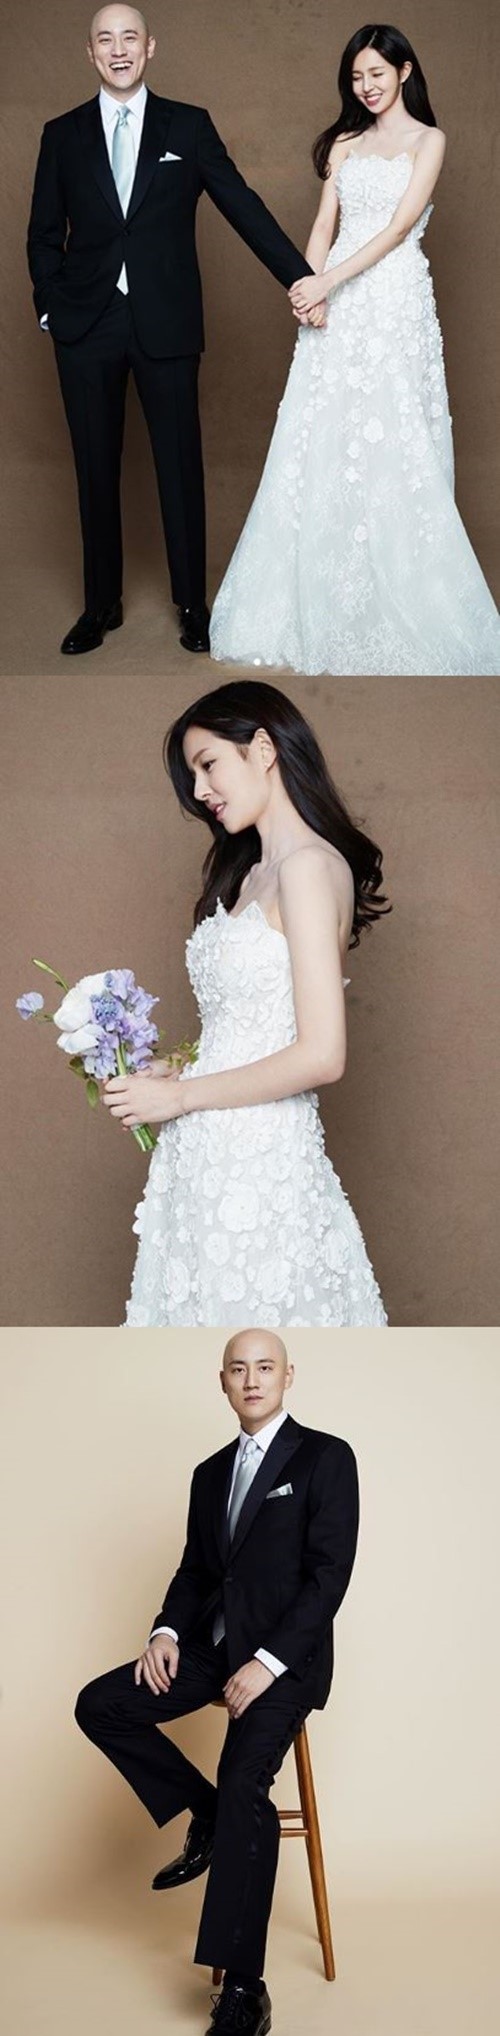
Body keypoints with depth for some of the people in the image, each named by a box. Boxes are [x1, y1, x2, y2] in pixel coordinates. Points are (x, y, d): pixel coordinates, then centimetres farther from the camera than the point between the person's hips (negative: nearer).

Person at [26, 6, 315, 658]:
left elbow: (243, 206, 1)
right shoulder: (63, 134, 8)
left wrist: (303, 279, -6)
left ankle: (193, 605, 14)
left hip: (167, 323, -1)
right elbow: (44, 233, 11)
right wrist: (51, 305, -2)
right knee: (96, 470, 7)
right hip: (87, 327, 1)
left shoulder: (188, 126, 4)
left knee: (180, 466, 3)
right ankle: (101, 605, 19)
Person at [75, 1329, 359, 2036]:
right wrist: (167, 1631, -3)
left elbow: (330, 1573, -12)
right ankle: (208, 1820, 6)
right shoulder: (211, 1473, 16)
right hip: (212, 1644, 7)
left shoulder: (326, 1457, -5)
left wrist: (269, 1662, -20)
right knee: (100, 1707, -10)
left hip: (287, 1652, -7)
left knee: (243, 1782, -27)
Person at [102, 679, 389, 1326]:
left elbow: (320, 1055, -19)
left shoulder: (309, 865, -12)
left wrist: (180, 1095, -11)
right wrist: (173, 1072, 2)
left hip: (259, 1158, -8)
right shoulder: (253, 873, 16)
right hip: (208, 1154, 8)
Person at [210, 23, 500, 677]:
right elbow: (325, 224, 10)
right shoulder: (344, 143, 17)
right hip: (337, 301, 5)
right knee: (323, 440, 1)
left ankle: (403, 610, -2)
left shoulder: (428, 139, 2)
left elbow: (400, 225, -9)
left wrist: (330, 280, -17)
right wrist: (309, 284, -10)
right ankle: (327, 598, 6)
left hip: (396, 296, -5)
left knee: (394, 442, -7)